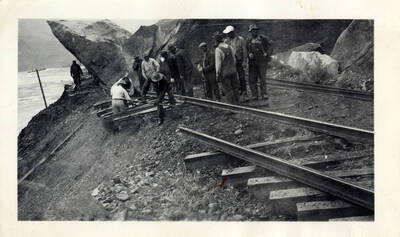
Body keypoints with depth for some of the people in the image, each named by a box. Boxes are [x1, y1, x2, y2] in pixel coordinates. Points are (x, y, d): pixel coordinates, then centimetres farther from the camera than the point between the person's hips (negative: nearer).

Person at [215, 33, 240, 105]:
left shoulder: (218, 49, -12)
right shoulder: (230, 47, 6)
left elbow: (218, 63, -13)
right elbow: (234, 60, 11)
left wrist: (217, 74, -8)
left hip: (224, 73, -6)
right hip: (233, 71, 6)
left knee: (228, 91, 0)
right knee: (235, 89, 12)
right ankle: (237, 104, 17)